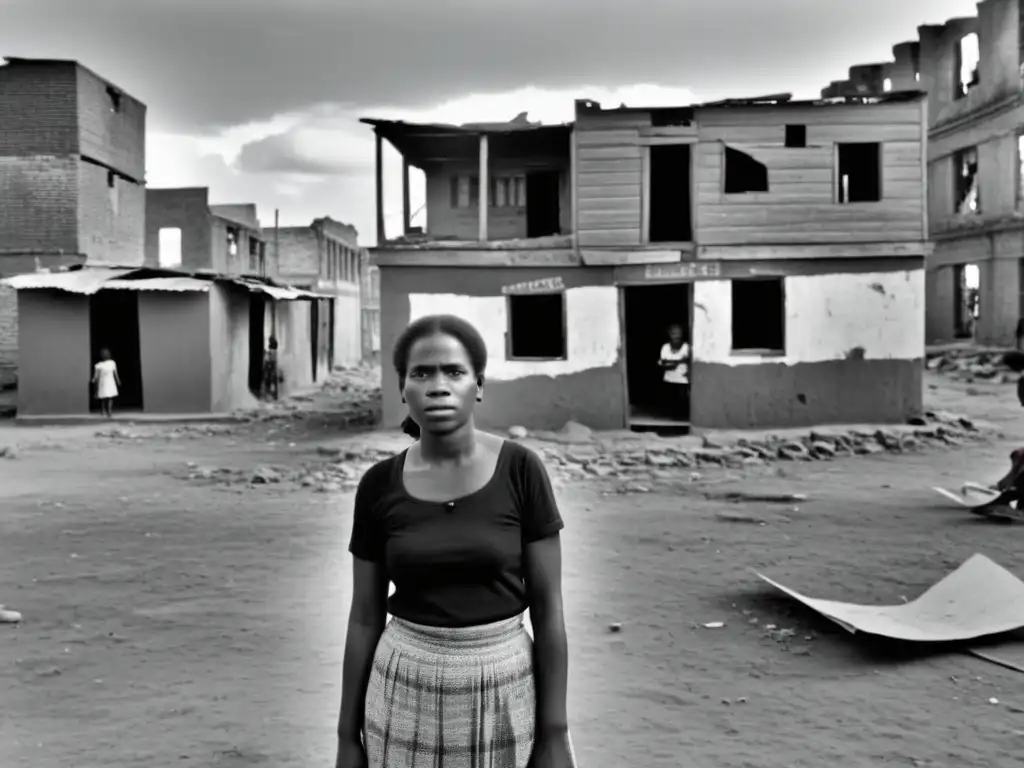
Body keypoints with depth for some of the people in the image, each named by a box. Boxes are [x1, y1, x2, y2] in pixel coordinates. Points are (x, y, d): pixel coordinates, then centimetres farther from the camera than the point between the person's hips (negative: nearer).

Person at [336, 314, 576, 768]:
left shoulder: (521, 471, -9)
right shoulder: (379, 486, -4)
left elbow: (548, 609, -6)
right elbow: (365, 618, 3)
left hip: (503, 691, -1)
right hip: (407, 694, 2)